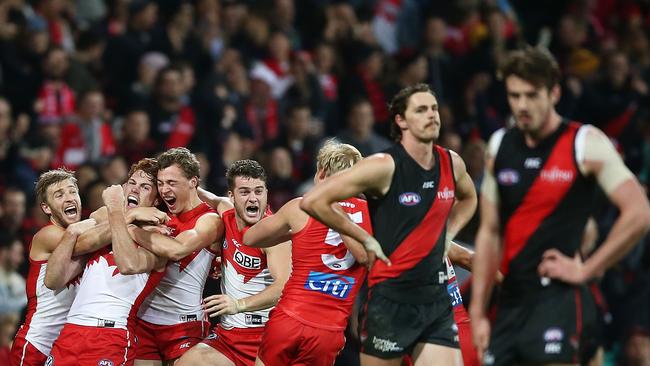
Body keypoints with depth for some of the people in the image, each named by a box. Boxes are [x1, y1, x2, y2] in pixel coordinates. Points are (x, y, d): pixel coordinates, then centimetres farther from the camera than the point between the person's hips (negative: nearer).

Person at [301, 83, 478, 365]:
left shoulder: (452, 164, 6)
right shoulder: (385, 166, -13)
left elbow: (468, 199, 31)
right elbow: (313, 201, -15)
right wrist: (365, 239, -10)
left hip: (436, 298, 5)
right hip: (390, 298, -5)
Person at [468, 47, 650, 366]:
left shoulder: (586, 144, -6)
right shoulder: (499, 146, 11)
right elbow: (490, 232, 14)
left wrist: (587, 269, -10)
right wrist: (477, 313, 10)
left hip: (559, 297, -6)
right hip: (512, 300, 6)